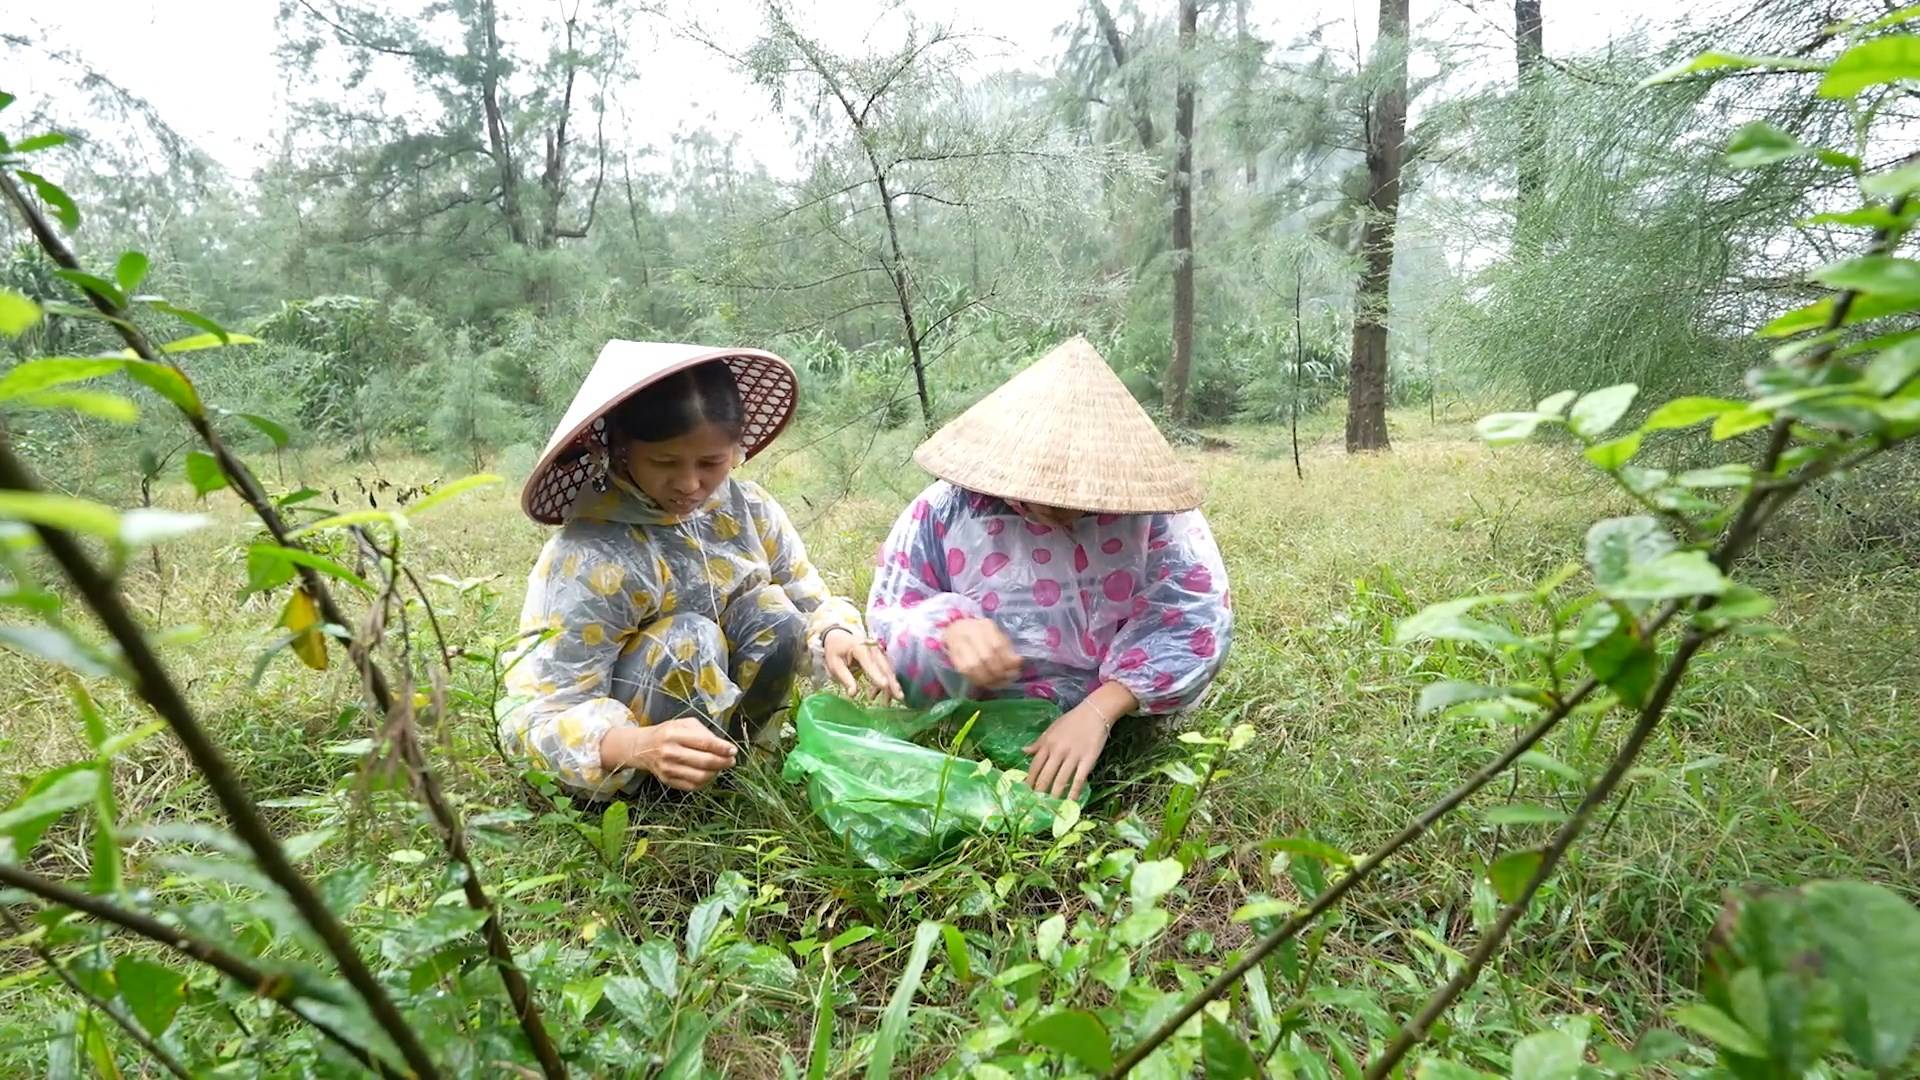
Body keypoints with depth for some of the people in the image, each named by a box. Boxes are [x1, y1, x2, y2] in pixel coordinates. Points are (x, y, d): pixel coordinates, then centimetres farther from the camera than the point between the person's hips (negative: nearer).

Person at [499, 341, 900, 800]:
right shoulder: (591, 559, -28)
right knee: (689, 640, -33)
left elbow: (813, 601, -2)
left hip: (712, 696, 5)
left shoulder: (749, 510, -11)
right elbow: (534, 715, -29)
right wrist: (641, 746, -50)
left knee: (772, 612, -21)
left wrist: (837, 635, -28)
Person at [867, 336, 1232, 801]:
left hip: (1116, 715, 1)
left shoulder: (1153, 510, -15)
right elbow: (887, 615, -9)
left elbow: (1197, 618, -20)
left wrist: (1098, 710, -32)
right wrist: (950, 626, -34)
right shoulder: (948, 510, -14)